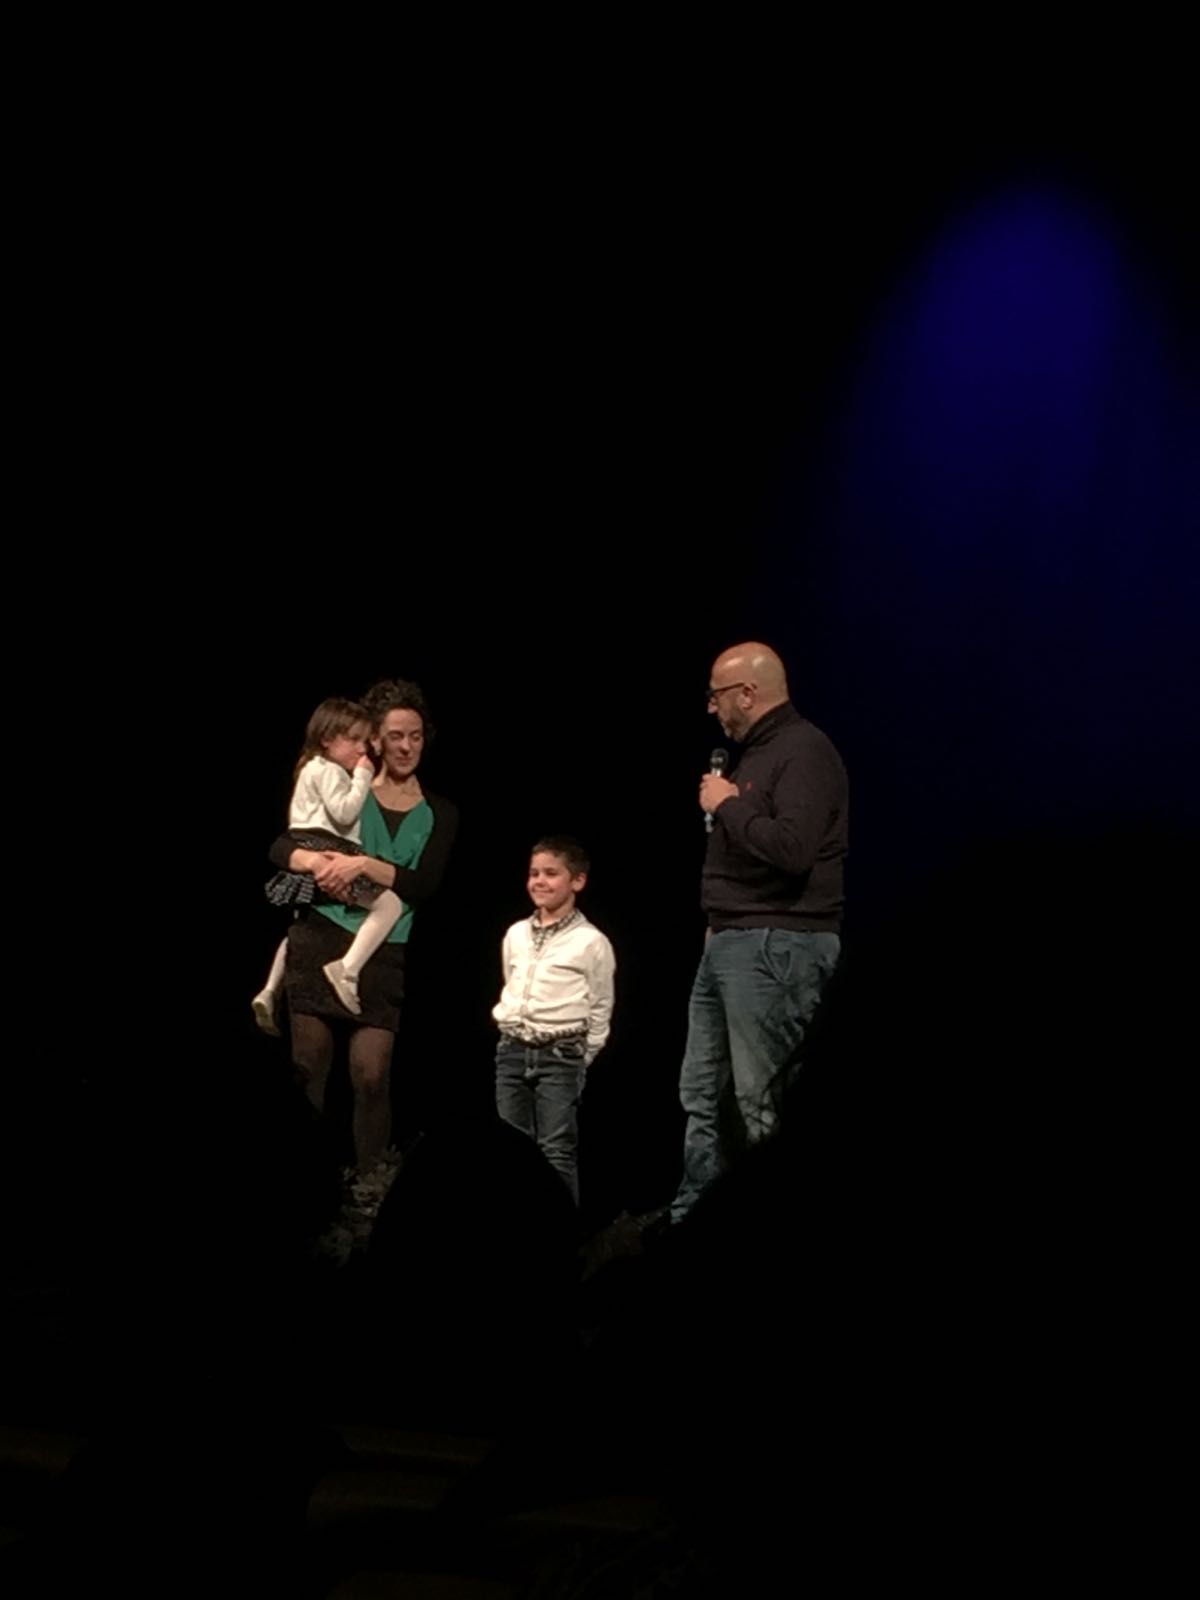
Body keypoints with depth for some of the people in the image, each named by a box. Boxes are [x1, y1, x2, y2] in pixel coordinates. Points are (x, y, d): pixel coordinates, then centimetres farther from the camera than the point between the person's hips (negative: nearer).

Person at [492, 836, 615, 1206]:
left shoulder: (590, 942, -6)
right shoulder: (515, 935, 9)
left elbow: (601, 1008, -1)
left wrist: (581, 1057, -1)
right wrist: (509, 1030, 14)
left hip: (560, 1056, -5)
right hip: (512, 1050, 5)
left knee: (557, 1150, -6)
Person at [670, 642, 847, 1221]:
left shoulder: (804, 751, -13)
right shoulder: (757, 752, 19)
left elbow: (792, 848, -27)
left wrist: (727, 806, -13)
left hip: (776, 948, -11)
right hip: (731, 943, 11)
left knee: (763, 1104, -11)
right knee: (702, 1094, 13)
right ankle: (691, 1216, 19)